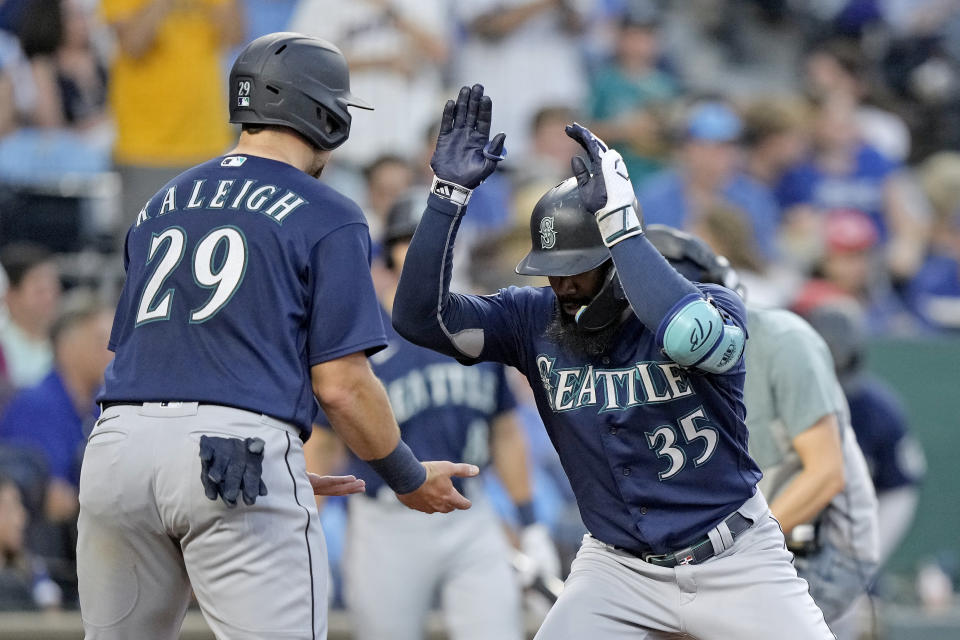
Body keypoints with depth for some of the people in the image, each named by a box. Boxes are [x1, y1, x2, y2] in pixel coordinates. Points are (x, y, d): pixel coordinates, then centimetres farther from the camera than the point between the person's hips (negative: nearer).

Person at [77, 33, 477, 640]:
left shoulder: (159, 207, 22)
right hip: (239, 448, -6)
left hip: (117, 445, 6)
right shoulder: (327, 218, 3)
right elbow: (341, 385, -4)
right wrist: (412, 480, 12)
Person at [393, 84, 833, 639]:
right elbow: (420, 316, -15)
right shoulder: (533, 320, -4)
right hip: (619, 569, 2)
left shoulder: (714, 306, -15)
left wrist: (619, 220, -37)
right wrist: (450, 193, -22)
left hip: (733, 566, -2)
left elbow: (689, 333, -39)